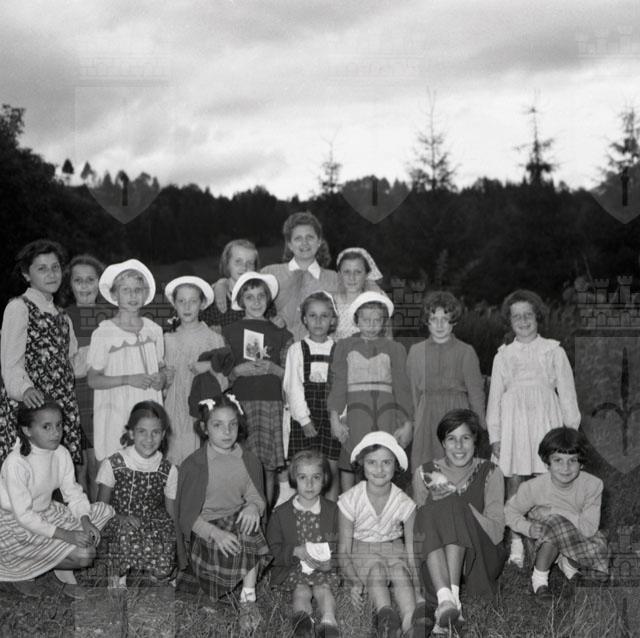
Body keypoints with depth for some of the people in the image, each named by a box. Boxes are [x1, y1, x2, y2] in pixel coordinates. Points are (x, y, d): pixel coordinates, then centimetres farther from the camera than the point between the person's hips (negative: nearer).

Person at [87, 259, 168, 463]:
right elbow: (93, 380, -5)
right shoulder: (103, 333, -4)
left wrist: (161, 379, -4)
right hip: (116, 415, -3)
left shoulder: (154, 330, 8)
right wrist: (128, 379, -16)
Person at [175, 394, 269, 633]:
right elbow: (188, 515, -10)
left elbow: (257, 497, 4)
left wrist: (254, 506, -22)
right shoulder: (194, 465, -8)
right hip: (203, 530, -3)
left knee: (249, 529, -30)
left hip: (237, 523, 3)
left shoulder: (249, 462, 5)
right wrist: (216, 533, -26)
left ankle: (248, 598, -20)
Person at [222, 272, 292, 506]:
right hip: (240, 403, -1)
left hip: (271, 403, 1)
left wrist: (273, 369, -6)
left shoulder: (280, 334, 14)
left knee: (268, 467, -1)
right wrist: (237, 370, -8)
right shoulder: (229, 332, 10)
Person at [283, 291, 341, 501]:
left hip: (332, 417, 1)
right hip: (304, 418, 0)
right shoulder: (296, 350, 5)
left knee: (331, 468, 1)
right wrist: (304, 419, -8)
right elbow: (293, 387, -1)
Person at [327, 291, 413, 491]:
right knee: (349, 466, -3)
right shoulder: (345, 346, 12)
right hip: (356, 411, 0)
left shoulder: (394, 349, 13)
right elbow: (338, 384, 6)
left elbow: (402, 387, 10)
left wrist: (407, 423, 2)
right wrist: (335, 418, -5)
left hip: (386, 412, 0)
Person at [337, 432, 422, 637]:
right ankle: (385, 613, -58)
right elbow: (343, 549, -10)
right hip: (361, 552, -1)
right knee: (375, 568, -35)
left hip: (394, 549, 1)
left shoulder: (404, 503, -11)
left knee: (400, 570, -33)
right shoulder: (350, 500, -14)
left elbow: (412, 550, -10)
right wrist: (354, 582, -28)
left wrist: (417, 590, -26)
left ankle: (410, 619, -52)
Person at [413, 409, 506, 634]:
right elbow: (418, 530, 3)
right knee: (433, 509, -29)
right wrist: (435, 502, -16)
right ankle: (445, 599, -46)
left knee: (453, 505, -27)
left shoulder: (490, 473, 3)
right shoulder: (424, 473, 6)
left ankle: (452, 596, -40)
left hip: (480, 559, -1)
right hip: (435, 559, 1)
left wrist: (458, 501, -19)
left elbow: (497, 533, -7)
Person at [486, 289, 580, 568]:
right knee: (514, 482, -2)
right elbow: (495, 397, 14)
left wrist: (571, 430, 5)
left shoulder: (554, 351, 10)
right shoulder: (503, 355, 13)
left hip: (545, 419, -1)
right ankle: (516, 542, 4)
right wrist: (494, 435, 9)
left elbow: (567, 392, 10)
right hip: (513, 421, 1)